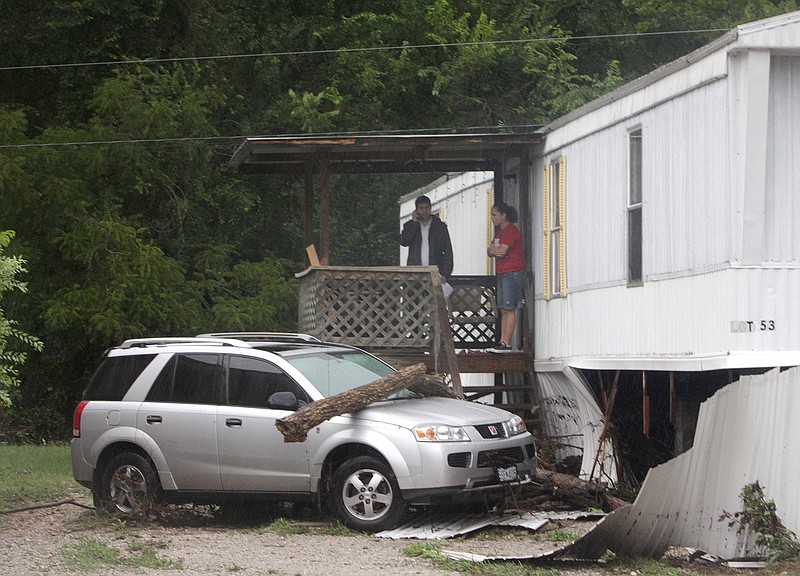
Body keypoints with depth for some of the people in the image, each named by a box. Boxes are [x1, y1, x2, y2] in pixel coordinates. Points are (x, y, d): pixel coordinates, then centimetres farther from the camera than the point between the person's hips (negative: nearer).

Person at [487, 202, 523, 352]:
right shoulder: (499, 231, 20)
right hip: (502, 274, 10)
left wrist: (492, 250, 1)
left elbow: (502, 251, -18)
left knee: (509, 309, -12)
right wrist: (495, 251, -8)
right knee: (503, 310, 6)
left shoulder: (510, 230, -10)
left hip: (513, 273, -10)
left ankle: (506, 344, -15)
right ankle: (502, 342, 5)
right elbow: (490, 251, 14)